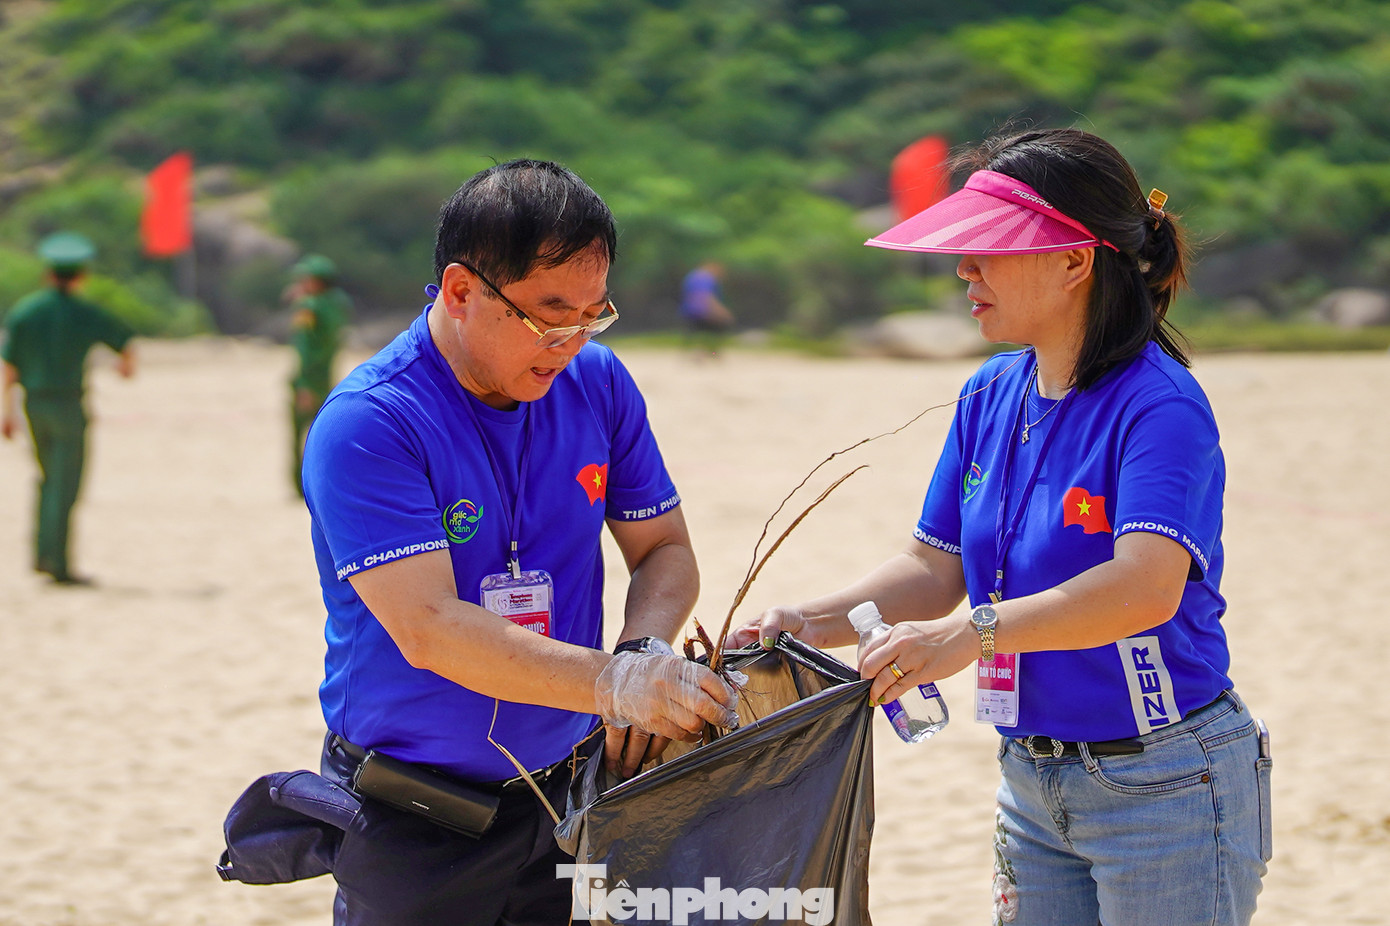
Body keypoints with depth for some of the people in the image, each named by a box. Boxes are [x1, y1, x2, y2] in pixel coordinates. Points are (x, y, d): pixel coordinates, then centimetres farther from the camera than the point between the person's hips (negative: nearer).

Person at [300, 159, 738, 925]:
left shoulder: (598, 385, 1)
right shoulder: (365, 425, -18)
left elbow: (665, 551, 8)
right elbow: (429, 628, -27)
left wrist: (644, 652, -15)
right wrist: (614, 683, -37)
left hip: (566, 796, 5)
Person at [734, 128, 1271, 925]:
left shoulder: (1161, 405, -18)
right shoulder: (992, 397, 6)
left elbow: (1147, 587, -33)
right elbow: (936, 568, 9)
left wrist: (974, 632, -44)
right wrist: (812, 622, -7)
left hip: (1167, 786, -7)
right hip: (1035, 782, 7)